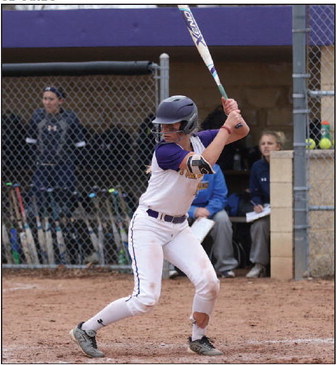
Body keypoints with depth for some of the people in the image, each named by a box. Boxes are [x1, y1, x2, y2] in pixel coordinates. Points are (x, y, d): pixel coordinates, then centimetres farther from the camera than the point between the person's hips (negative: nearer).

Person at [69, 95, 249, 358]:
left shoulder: (199, 141, 1)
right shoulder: (164, 151, -20)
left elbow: (241, 132, 8)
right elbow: (203, 165, -33)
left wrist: (235, 115, -14)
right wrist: (227, 126, -26)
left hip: (179, 227, 7)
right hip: (149, 226, -7)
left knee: (208, 282, -10)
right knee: (146, 299, -15)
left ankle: (198, 338, 13)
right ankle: (86, 330, 0)